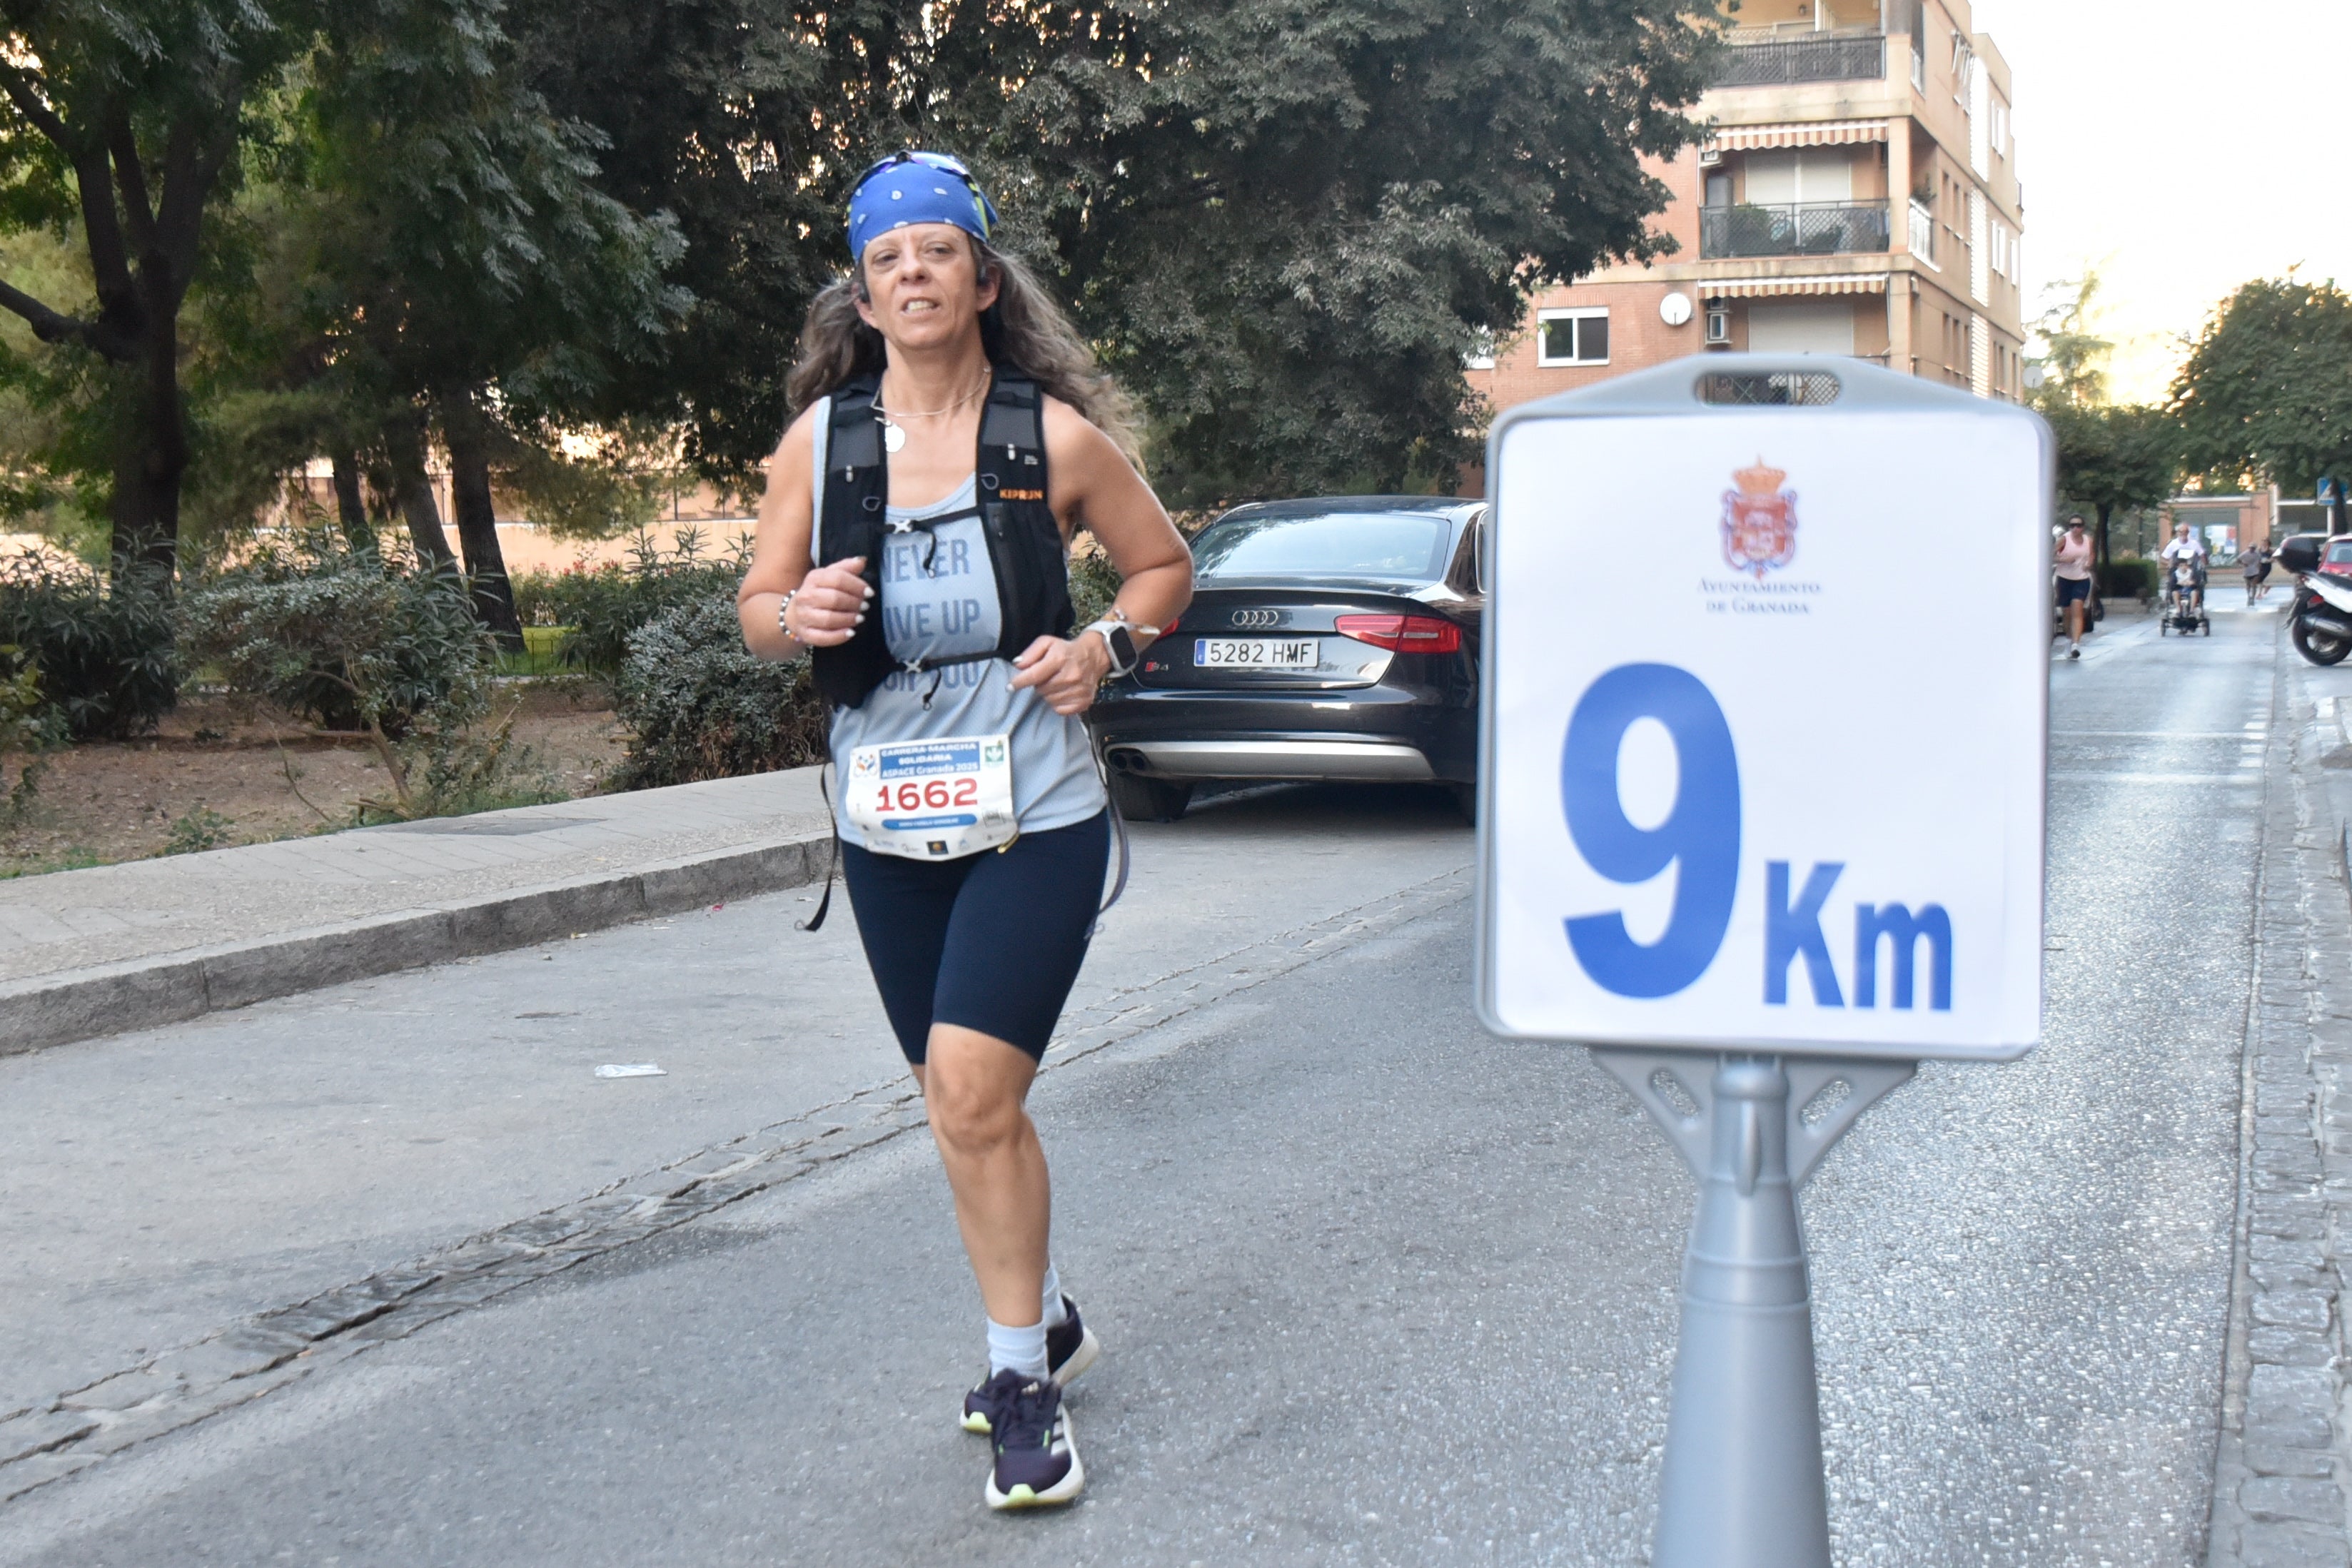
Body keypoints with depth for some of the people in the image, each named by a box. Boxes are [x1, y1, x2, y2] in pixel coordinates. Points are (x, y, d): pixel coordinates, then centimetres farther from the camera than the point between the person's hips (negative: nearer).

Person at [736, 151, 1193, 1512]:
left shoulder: (1054, 435, -4)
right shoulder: (820, 441, 2)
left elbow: (1166, 566, 9)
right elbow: (758, 609, 9)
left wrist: (1105, 647, -10)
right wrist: (799, 614, -14)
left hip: (1035, 817, -4)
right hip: (890, 824, 4)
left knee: (972, 1092, -14)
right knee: (969, 1101, 14)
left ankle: (1021, 1383, 1)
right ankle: (1046, 1321, 37)